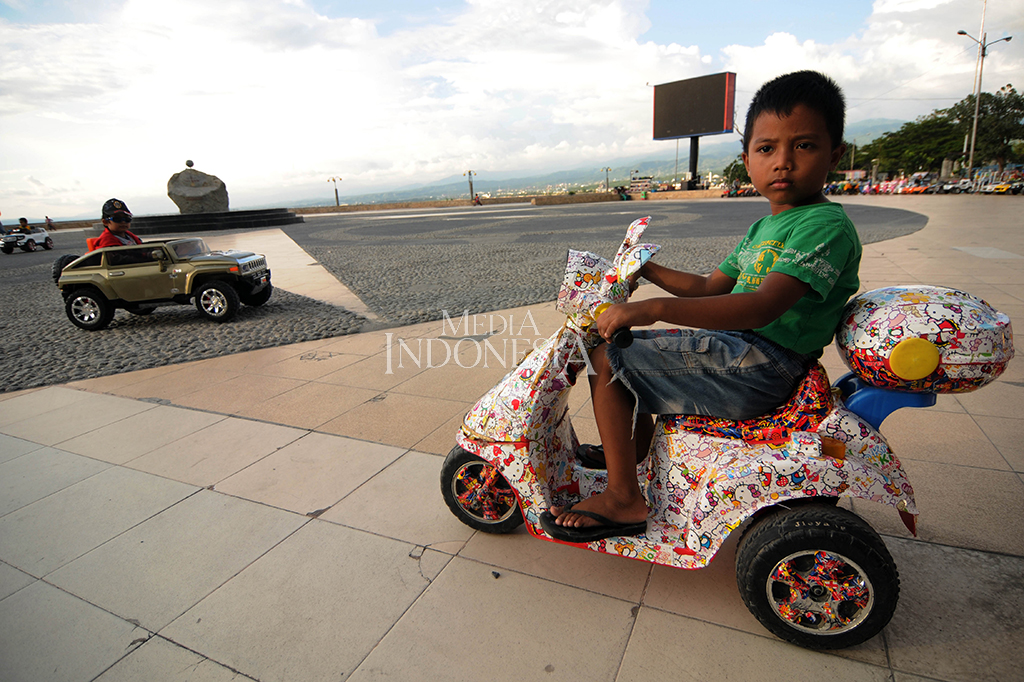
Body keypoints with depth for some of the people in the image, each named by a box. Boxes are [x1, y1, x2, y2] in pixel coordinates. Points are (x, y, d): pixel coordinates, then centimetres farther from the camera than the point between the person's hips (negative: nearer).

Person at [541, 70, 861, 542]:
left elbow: (764, 305, -31)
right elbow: (709, 287, 22)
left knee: (607, 359, -14)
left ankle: (623, 501, -3)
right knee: (630, 344, 20)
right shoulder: (764, 227, 15)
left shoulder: (826, 225, -16)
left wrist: (655, 308, -39)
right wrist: (646, 269, 15)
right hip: (734, 348, 10)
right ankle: (636, 453, 33)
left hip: (758, 368, -10)